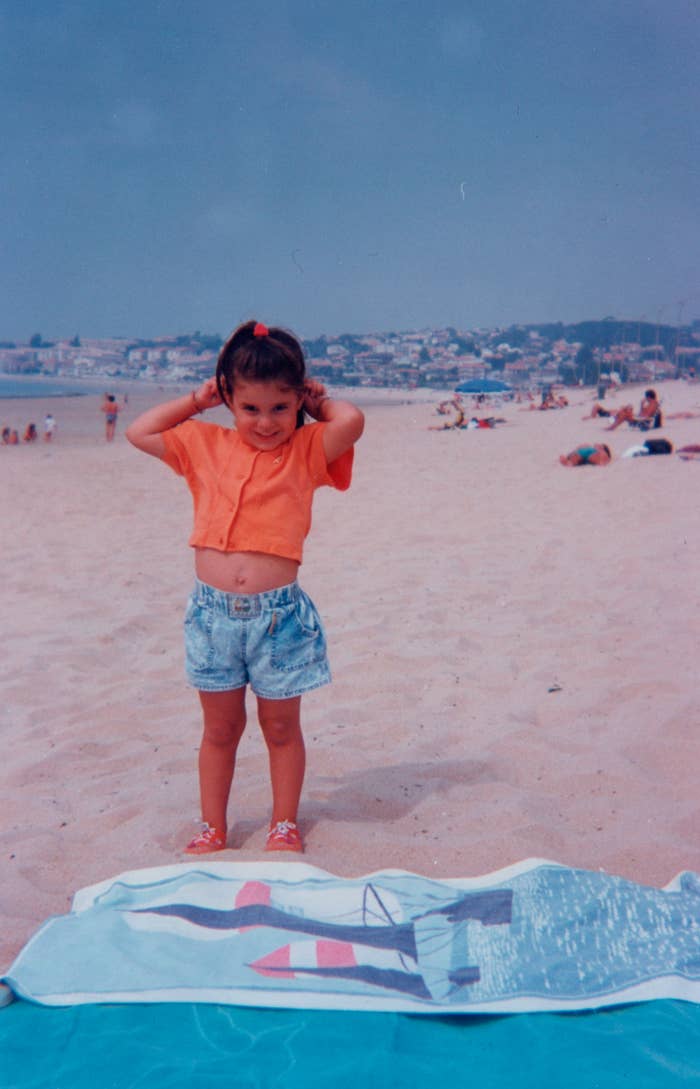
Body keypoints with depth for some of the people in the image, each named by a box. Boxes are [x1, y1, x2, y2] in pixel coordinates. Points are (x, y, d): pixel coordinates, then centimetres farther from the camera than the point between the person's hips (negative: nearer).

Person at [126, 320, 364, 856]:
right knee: (220, 727, 15)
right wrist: (196, 399, 9)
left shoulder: (307, 450, -1)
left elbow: (351, 420, -19)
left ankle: (285, 824, 29)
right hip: (212, 610, 2)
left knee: (281, 726, 12)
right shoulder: (206, 445, 7)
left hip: (277, 612, -2)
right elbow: (139, 432, 10)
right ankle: (212, 827, 29)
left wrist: (319, 401, 0)